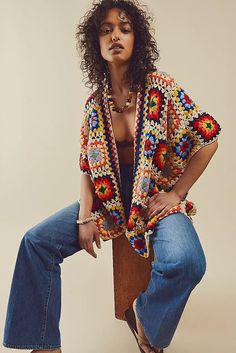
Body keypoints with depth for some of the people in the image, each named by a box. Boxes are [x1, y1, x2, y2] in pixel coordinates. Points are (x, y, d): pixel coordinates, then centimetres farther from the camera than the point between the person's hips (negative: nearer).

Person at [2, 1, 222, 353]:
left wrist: (175, 194, -10)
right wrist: (85, 216, -8)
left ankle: (145, 316, 1)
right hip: (109, 198, 4)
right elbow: (87, 166, 6)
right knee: (36, 241, -10)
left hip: (157, 197, -3)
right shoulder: (95, 102, 3)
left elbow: (207, 138, -8)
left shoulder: (161, 87, -8)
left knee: (186, 262, -33)